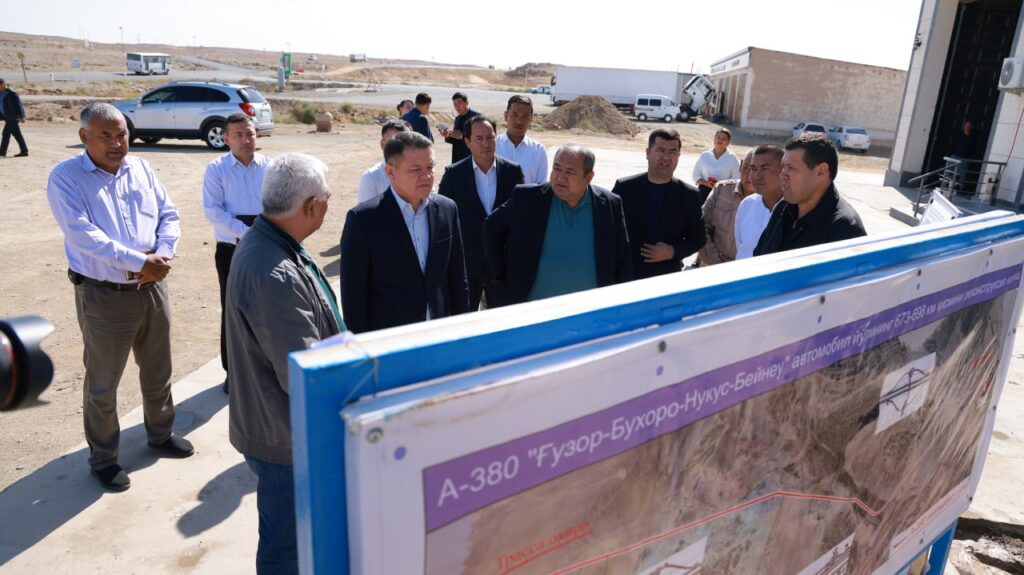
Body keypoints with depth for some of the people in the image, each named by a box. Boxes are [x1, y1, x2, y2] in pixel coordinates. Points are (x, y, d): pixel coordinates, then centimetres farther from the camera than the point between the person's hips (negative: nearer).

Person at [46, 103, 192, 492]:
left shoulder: (141, 168, 6)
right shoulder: (65, 177, -10)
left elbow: (168, 215, 4)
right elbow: (83, 233, -21)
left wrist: (161, 257, -14)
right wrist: (138, 262, -25)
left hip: (153, 288, 5)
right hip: (104, 296, -4)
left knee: (158, 371, 19)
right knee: (102, 383, 8)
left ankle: (160, 434, 39)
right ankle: (102, 458, 26)